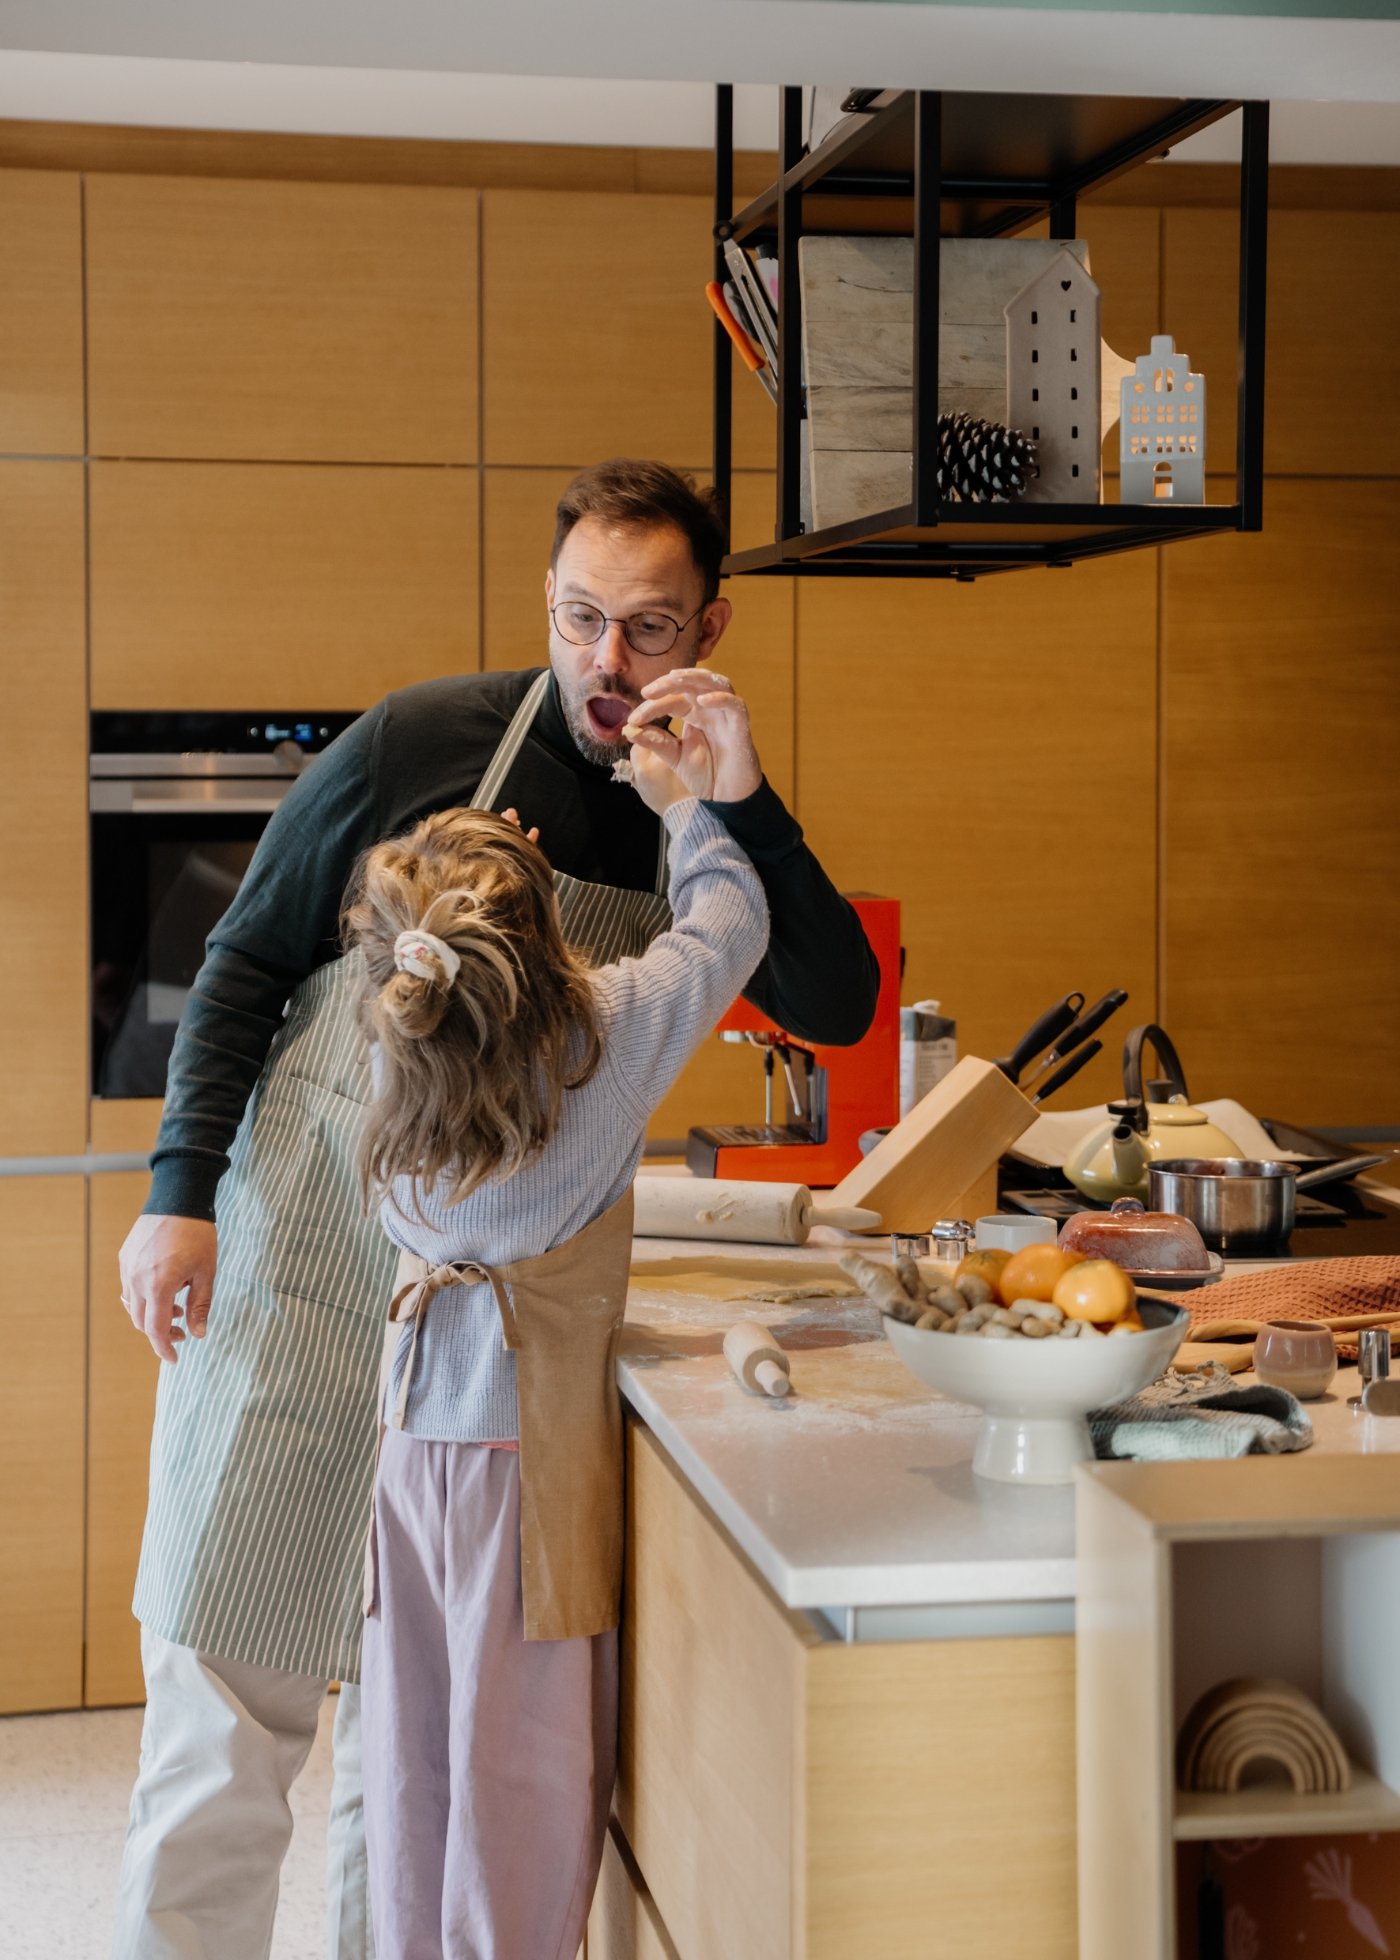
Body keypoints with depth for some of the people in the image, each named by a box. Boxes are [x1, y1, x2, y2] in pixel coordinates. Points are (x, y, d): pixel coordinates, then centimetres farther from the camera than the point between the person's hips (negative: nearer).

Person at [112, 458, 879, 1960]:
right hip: (302, 1256, -3)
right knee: (229, 1672, 0)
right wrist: (179, 1191, -9)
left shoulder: (706, 817, 2)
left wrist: (745, 805, -20)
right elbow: (246, 963, -2)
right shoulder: (419, 744, -7)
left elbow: (837, 1012, -8)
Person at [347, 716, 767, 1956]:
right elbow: (732, 921, 2)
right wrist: (678, 798, 16)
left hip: (414, 1443, 4)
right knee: (523, 1757, 5)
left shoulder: (397, 1059, -5)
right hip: (532, 1446, -4)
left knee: (414, 1750, 15)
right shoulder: (609, 1030, -15)